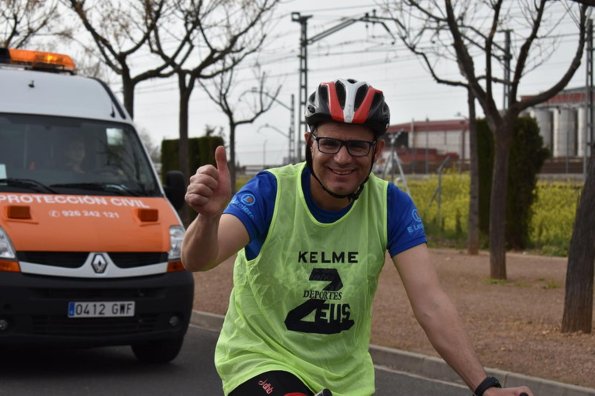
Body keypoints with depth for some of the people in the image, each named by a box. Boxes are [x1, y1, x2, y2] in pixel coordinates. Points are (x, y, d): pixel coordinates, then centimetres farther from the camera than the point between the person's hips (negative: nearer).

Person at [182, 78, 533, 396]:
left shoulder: (392, 206, -12)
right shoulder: (271, 192, -18)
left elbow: (431, 304, -18)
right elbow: (198, 260, -32)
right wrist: (209, 215, -55)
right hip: (262, 360, -3)